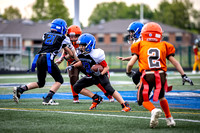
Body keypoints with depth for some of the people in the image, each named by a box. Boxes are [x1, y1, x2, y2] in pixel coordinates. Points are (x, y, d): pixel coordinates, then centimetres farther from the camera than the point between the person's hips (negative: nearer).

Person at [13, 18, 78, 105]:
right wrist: (78, 61, 37)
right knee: (59, 80, 10)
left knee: (40, 83, 20)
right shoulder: (63, 38, 12)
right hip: (48, 59, -6)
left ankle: (20, 89, 4)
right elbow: (71, 53, 19)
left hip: (38, 58, 6)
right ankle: (48, 99, -6)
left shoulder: (45, 35, 23)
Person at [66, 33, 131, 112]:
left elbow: (106, 67, -21)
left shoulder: (95, 55, -28)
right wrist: (73, 66, 6)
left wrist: (101, 74, -39)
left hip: (100, 75, -8)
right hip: (91, 76, 8)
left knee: (109, 89, -29)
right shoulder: (81, 54, -8)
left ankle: (125, 105, -27)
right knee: (76, 87, -3)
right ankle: (96, 98, 2)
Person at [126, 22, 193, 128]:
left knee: (143, 100, 15)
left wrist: (128, 72, 28)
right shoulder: (164, 46, 16)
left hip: (147, 75, -2)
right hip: (161, 75, 2)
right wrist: (183, 76, 17)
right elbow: (175, 62, 12)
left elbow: (130, 64, 7)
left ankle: (153, 110, -14)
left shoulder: (140, 46, 11)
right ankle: (169, 119, 28)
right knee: (161, 97, 30)